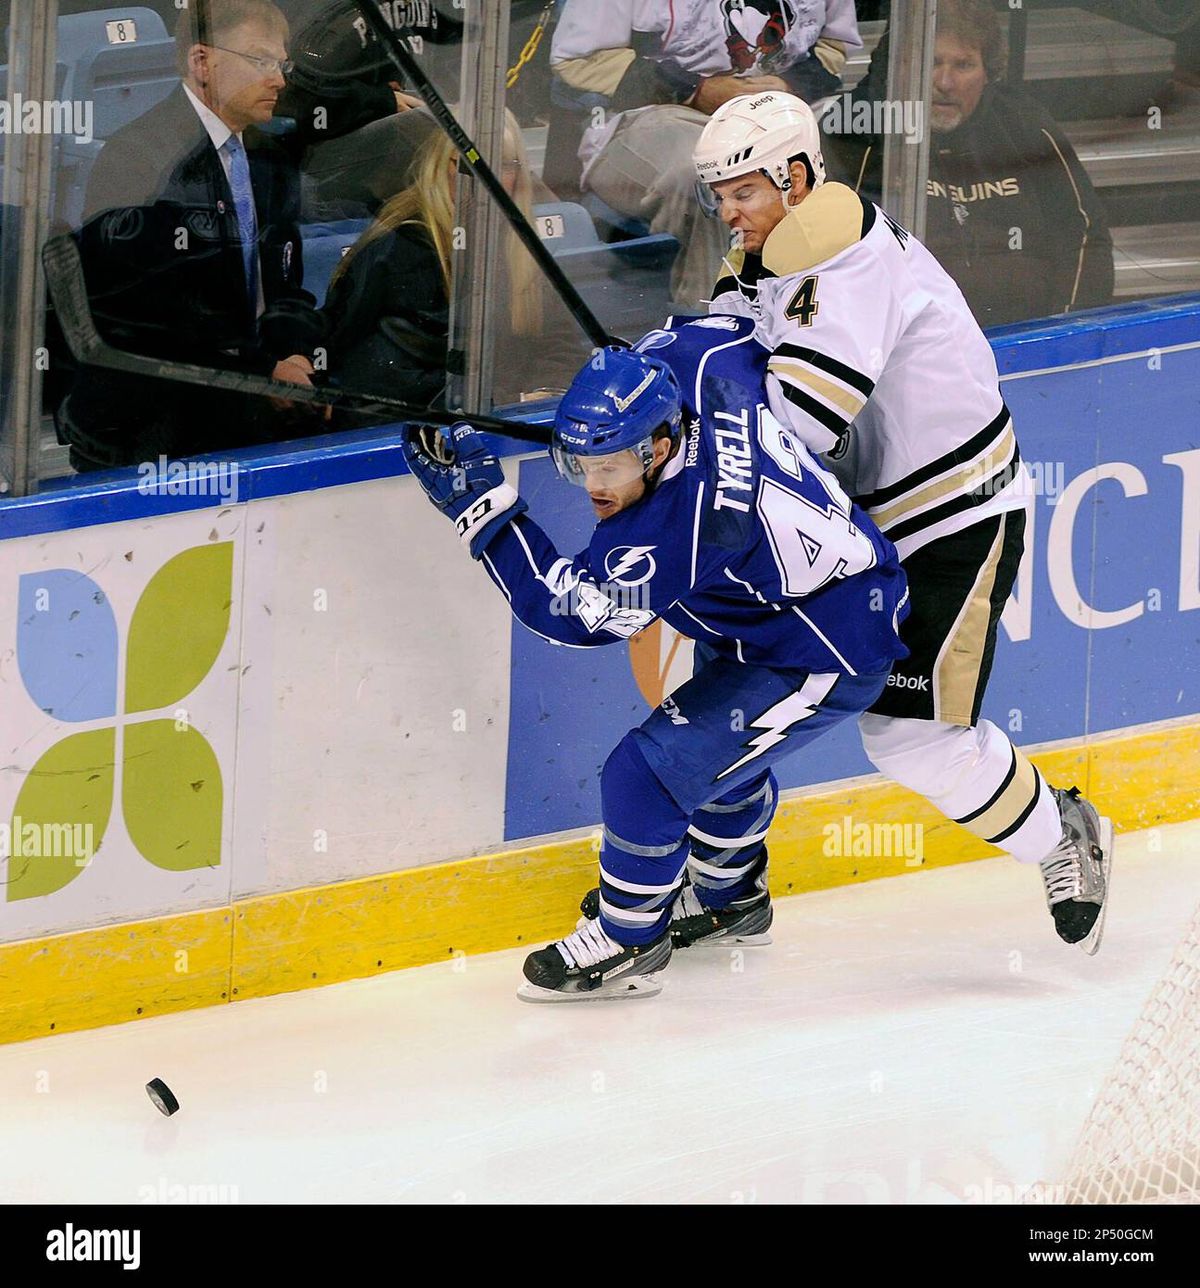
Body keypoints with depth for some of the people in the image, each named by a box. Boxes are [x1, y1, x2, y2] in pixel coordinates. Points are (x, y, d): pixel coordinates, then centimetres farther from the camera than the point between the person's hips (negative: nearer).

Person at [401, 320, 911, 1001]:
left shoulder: (677, 526, -35)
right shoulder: (695, 366, -15)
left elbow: (570, 605, -26)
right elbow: (737, 328, 7)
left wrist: (479, 502, -29)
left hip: (823, 662, -11)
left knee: (650, 770, -14)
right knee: (721, 742, 32)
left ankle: (628, 944, 6)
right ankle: (730, 899, 55)